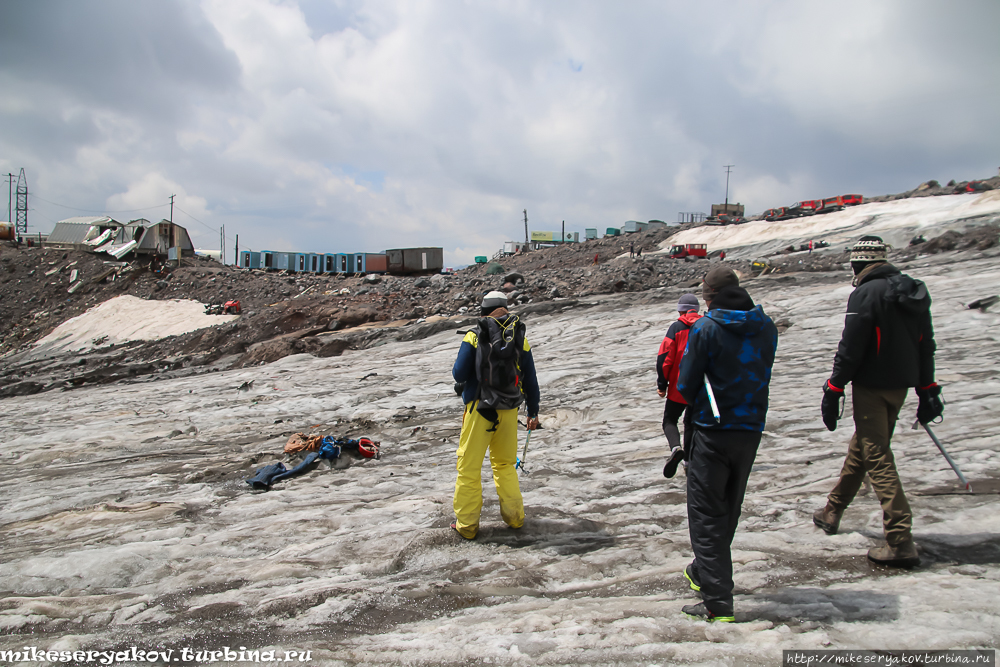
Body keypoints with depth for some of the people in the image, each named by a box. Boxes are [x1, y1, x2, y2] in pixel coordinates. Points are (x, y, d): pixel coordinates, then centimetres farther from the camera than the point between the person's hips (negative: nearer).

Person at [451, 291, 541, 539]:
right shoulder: (521, 340, 3)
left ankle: (466, 524, 11)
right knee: (505, 464, 20)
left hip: (479, 409, -3)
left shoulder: (474, 337, -6)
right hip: (509, 410, 3)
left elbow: (459, 374, -9)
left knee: (469, 466, 7)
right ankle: (514, 516, 23)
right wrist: (533, 412, 18)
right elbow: (530, 381, 8)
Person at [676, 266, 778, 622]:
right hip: (751, 429, 6)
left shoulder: (706, 328, -14)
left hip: (713, 432, -6)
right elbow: (761, 375, 11)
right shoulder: (766, 327, 2)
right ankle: (703, 573, 38)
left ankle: (717, 601, -3)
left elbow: (686, 385, -11)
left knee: (706, 513, 1)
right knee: (728, 510, 20)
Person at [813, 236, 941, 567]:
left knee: (878, 459, -5)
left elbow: (850, 348, -17)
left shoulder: (866, 294, -16)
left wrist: (833, 390, -10)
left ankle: (901, 541, -8)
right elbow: (926, 345, 13)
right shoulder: (915, 292, 9)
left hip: (871, 386, -8)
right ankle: (832, 511, 35)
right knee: (860, 447, 20)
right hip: (900, 385, 8)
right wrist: (927, 390, 19)